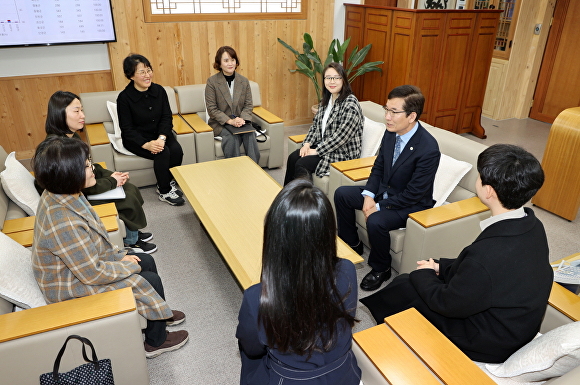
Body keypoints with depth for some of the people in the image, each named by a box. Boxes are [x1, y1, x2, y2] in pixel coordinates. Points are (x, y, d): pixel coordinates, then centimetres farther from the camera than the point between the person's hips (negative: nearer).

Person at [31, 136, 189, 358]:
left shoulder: (59, 195, -9)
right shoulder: (63, 223, -38)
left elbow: (94, 237, 6)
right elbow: (93, 274, -28)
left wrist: (118, 255, 1)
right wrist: (130, 267, -14)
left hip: (82, 262, 9)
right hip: (72, 287, -9)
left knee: (147, 261, 12)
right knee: (150, 281, -4)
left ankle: (159, 314, 36)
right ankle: (157, 341, 21)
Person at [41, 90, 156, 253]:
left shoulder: (73, 137, 0)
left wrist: (111, 175, -4)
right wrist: (113, 181, -14)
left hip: (82, 190, 9)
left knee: (131, 189, 1)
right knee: (129, 199, -8)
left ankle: (133, 233, 19)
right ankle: (131, 241, 16)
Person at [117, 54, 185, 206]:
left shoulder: (159, 90, -2)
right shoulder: (124, 97, -13)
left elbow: (167, 117, -3)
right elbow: (127, 129, -13)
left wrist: (162, 138, -22)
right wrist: (146, 144, -28)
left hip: (160, 134, 4)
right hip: (136, 139, -4)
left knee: (177, 150, -24)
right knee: (163, 153, -29)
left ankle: (167, 183, 1)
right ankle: (164, 192, -10)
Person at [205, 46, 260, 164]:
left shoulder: (244, 81, 9)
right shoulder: (212, 81, -2)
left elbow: (248, 105, 7)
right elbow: (211, 109, -6)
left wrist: (242, 119, -15)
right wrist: (230, 121, -18)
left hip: (241, 122, 3)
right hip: (220, 124, -2)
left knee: (250, 134, -29)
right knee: (232, 137, -33)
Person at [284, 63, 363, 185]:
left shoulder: (350, 104, -19)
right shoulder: (326, 100, 8)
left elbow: (342, 137, -23)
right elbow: (316, 124, 14)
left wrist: (317, 151, -18)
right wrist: (307, 144, -3)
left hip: (343, 152, -8)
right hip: (322, 145, 8)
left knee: (301, 165, -20)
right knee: (292, 158, -11)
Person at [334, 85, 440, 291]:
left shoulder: (428, 149, -29)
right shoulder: (391, 133, -7)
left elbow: (413, 194, -25)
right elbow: (378, 166, 5)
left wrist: (379, 206, -22)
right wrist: (368, 195, -10)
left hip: (411, 204, -7)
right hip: (383, 190, 8)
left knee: (376, 221, -32)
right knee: (341, 194, 0)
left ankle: (381, 269, -2)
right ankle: (351, 244, 19)